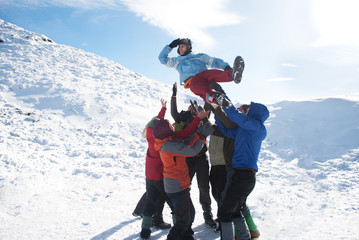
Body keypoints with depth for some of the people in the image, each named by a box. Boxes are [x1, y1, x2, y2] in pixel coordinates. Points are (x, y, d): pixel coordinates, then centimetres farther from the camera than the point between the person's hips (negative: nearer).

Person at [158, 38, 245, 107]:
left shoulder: (200, 56, 33)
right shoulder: (178, 61, 37)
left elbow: (213, 61, 19)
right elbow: (162, 58, 38)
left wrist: (225, 66, 0)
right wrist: (170, 46, 33)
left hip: (205, 73, 2)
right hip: (192, 80, -1)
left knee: (215, 73, -35)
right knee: (205, 91, -38)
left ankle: (233, 74, -65)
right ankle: (214, 97, -70)